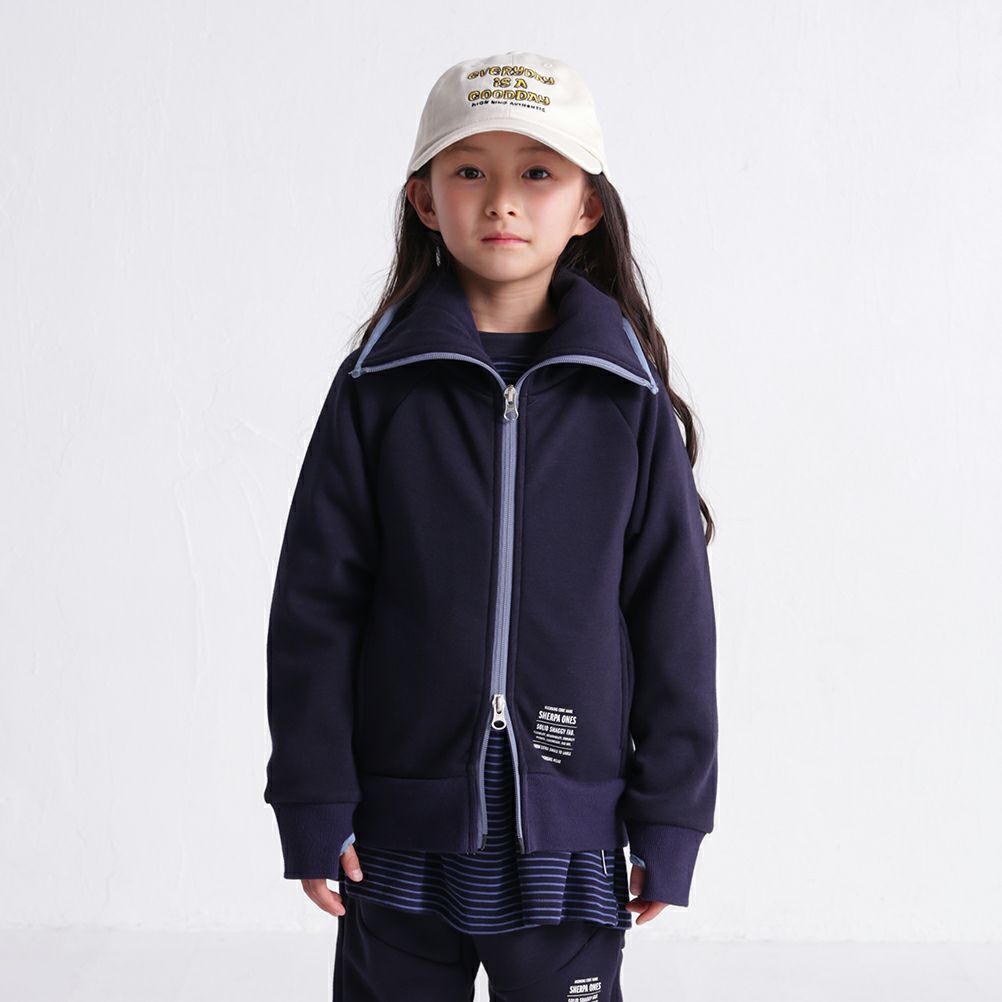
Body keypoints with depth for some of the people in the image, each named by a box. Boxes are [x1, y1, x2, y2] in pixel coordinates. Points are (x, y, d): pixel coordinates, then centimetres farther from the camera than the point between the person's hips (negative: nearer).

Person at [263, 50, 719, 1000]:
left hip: (568, 833, 0)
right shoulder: (378, 387, -2)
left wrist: (669, 815, 2)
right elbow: (315, 606, -1)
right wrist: (312, 804, -3)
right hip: (400, 828, 0)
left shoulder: (629, 398, -2)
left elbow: (674, 614, 2)